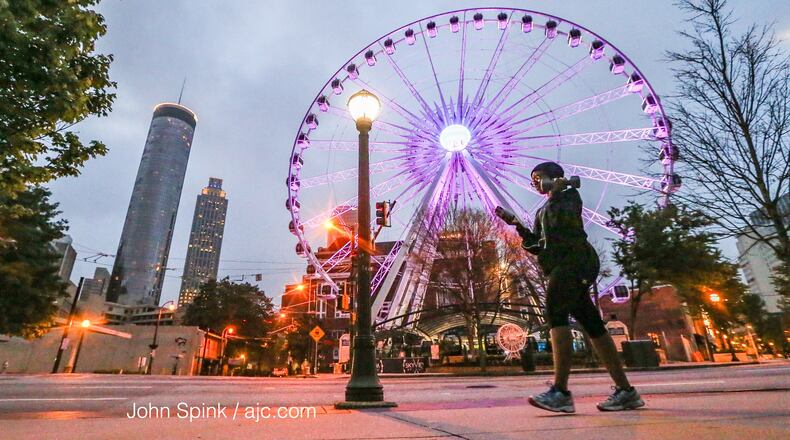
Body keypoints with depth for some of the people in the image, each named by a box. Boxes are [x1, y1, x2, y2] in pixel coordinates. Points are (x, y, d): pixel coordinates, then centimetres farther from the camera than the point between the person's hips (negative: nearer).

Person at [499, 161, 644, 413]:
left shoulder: (569, 194, 9)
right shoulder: (543, 211, 29)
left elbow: (561, 220, -13)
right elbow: (538, 246, 20)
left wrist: (554, 194, -4)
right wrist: (517, 225, 11)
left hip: (574, 260, -8)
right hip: (562, 267, 8)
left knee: (555, 312, -24)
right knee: (591, 324, 5)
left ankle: (560, 392, -32)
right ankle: (625, 391, 9)